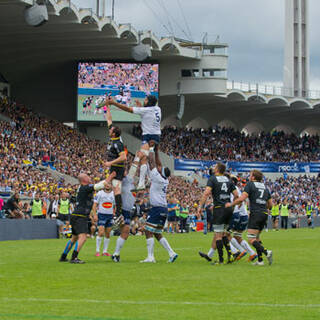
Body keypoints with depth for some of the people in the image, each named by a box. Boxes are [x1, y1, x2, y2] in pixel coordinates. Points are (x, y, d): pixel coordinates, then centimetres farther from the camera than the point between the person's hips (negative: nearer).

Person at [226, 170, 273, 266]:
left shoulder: (250, 185, -2)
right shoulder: (265, 187, 18)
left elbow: (242, 198, -14)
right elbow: (270, 204, 19)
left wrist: (231, 204, -1)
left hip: (255, 214, -7)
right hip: (264, 214, 7)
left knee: (251, 240, -8)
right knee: (257, 237, 17)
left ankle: (266, 252, -28)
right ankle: (260, 260, 12)